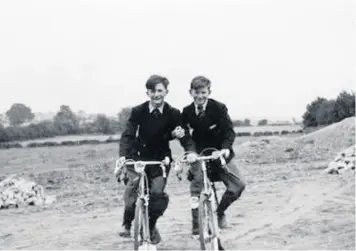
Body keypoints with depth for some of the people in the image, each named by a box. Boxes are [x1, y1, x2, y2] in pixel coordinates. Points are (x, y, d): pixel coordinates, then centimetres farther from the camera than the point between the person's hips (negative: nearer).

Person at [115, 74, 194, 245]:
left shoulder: (173, 114, -9)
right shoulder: (138, 111, -10)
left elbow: (185, 137, -9)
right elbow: (127, 135, -13)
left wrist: (191, 151, -30)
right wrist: (123, 155, -29)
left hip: (161, 160, 0)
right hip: (138, 157, 0)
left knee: (157, 194, -12)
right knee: (133, 187, -19)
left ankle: (151, 226, 16)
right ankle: (127, 223, 6)